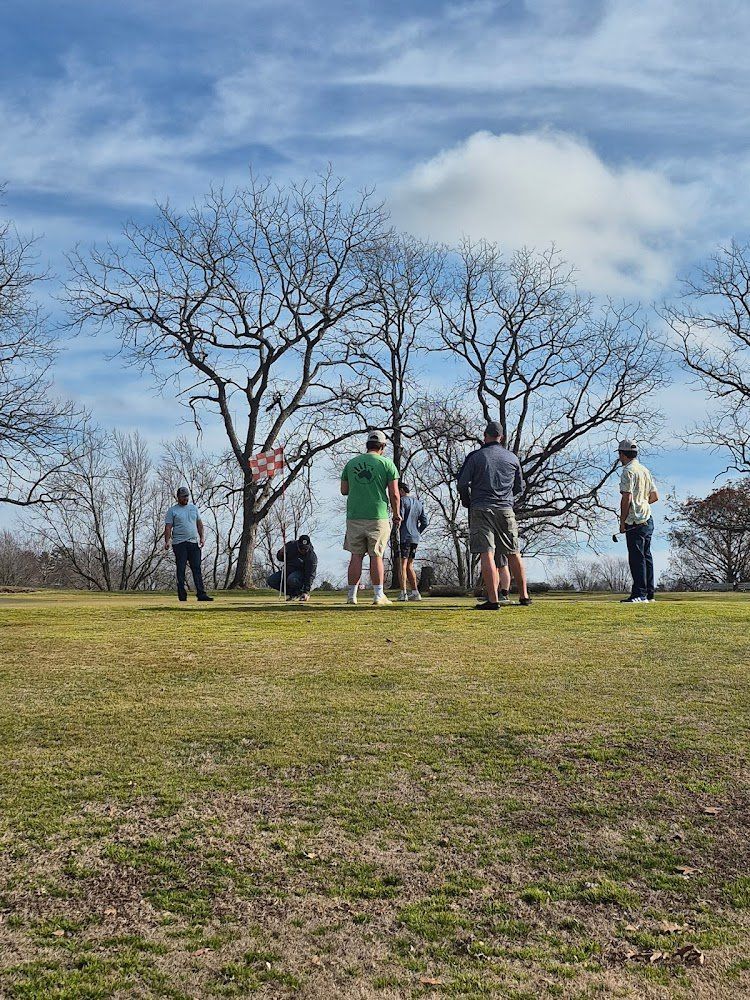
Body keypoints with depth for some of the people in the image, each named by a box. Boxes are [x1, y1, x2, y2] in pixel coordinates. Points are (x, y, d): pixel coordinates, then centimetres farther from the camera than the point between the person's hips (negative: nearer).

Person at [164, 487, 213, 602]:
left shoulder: (193, 508, 16)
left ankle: (201, 594, -6)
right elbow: (168, 527, -2)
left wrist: (202, 537, 7)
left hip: (194, 543, 3)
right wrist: (167, 541, -15)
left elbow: (199, 524, 19)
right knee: (181, 569, -2)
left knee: (197, 569, -2)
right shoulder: (172, 510, 4)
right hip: (179, 544, -3)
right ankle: (182, 595, 2)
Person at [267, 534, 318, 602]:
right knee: (271, 580, -14)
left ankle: (302, 593, -9)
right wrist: (281, 554, -19)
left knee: (292, 579, -39)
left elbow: (310, 575, -25)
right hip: (288, 570, 6)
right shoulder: (291, 545, -9)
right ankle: (291, 592, 2)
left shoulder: (312, 556, -22)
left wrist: (306, 592, -31)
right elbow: (280, 558, 7)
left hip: (302, 573, -6)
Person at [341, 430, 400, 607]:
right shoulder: (386, 464, -1)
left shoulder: (351, 463, 8)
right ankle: (378, 595, 2)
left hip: (354, 517, 2)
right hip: (378, 517, -2)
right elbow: (394, 494, -4)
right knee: (376, 556, 3)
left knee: (356, 556, 7)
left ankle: (352, 595, 7)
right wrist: (397, 514, 9)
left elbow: (344, 490, 12)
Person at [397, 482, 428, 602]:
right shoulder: (419, 503, 16)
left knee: (402, 565, -5)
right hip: (415, 538, 7)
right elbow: (425, 522, 14)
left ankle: (403, 593, -10)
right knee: (409, 566, 13)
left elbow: (400, 518, -15)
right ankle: (415, 592, 7)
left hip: (404, 537, -7)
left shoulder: (403, 501, -5)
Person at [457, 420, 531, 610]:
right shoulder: (513, 458, 9)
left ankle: (493, 599, -13)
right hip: (505, 509, 3)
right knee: (513, 553, 12)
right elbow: (520, 487, 17)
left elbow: (463, 484, -4)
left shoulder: (476, 456, -1)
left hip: (481, 509, -3)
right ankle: (524, 596, 17)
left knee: (486, 553, -7)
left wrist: (467, 502, 14)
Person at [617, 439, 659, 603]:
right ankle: (649, 594, 15)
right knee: (646, 556, 12)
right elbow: (655, 496, 20)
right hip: (648, 520, 9)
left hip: (635, 522, -9)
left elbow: (626, 498, -18)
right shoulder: (645, 470, 16)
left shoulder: (628, 471, -11)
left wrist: (622, 521, -13)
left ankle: (639, 594, -11)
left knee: (636, 558, -9)